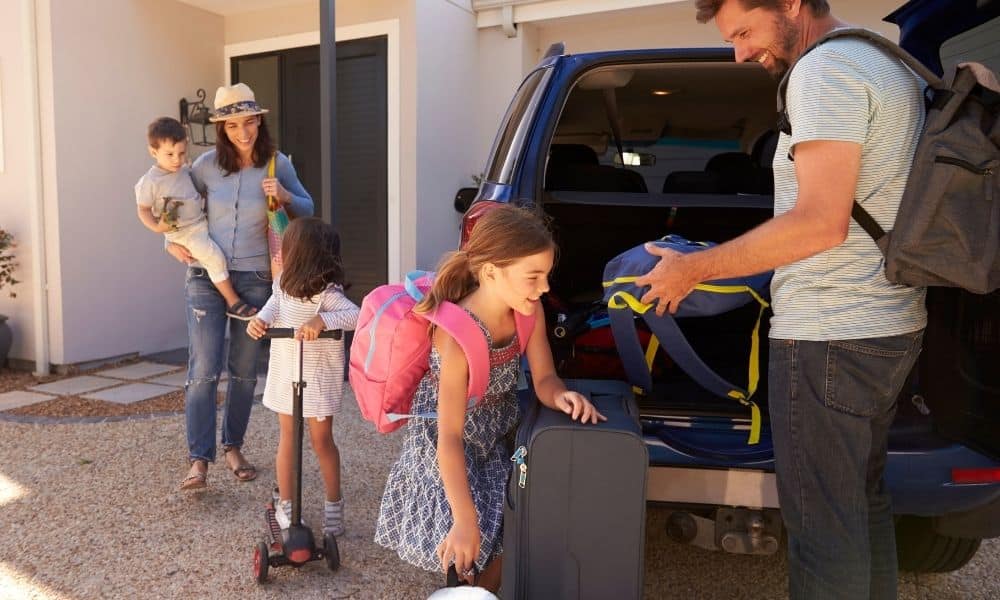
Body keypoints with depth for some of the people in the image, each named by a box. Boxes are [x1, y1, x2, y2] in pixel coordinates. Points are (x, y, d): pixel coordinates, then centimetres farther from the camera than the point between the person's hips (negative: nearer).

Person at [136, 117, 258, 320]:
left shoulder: (185, 170, 8)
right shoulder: (150, 182, -12)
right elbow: (143, 210, -7)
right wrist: (156, 227, -22)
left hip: (203, 222, 8)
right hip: (184, 233, -8)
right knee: (215, 257, -22)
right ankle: (232, 302, -13)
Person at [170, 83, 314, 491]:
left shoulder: (278, 164, -1)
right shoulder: (207, 164, -1)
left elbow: (307, 210, 7)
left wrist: (284, 196, -13)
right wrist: (171, 242, -1)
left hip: (256, 278, 1)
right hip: (206, 276, -1)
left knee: (245, 369, 9)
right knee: (204, 369, -6)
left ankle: (233, 448, 25)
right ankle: (199, 460, 2)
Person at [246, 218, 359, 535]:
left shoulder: (327, 294, -23)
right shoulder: (283, 284, 0)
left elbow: (356, 315, -34)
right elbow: (273, 306, -7)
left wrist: (321, 320, -45)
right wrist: (259, 320, -27)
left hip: (319, 377, -6)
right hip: (284, 373, 6)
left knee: (322, 440, 6)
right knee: (287, 438, 12)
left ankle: (334, 503, 25)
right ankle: (285, 503, 25)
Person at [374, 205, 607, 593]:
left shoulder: (530, 312, -17)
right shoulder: (459, 334, -36)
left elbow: (544, 379, -11)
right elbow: (450, 435, -36)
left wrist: (561, 397, -36)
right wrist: (465, 520, -37)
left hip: (497, 432, 6)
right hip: (449, 437, -6)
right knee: (471, 541, -5)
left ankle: (488, 590, 34)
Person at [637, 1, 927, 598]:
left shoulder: (824, 68, -14)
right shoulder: (887, 64, 18)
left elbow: (820, 223, -24)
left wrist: (693, 269, -16)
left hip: (829, 338, -10)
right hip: (893, 326, 10)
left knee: (822, 526, -1)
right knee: (866, 502, 21)